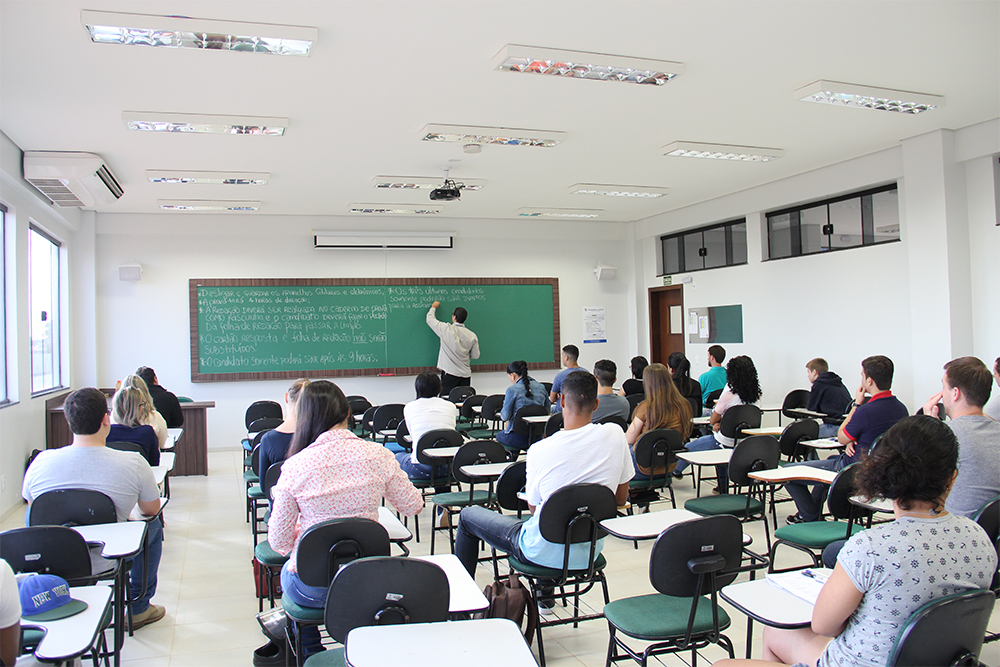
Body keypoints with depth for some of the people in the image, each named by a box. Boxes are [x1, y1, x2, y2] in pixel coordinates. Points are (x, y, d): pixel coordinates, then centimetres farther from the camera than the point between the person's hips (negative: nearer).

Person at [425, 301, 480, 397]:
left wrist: (433, 307, 27)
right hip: (466, 375, 4)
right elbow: (476, 356, 10)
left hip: (450, 374, -4)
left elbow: (430, 319, 8)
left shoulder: (446, 329, -8)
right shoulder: (472, 336, 1)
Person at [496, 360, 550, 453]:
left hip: (519, 438, -6)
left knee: (499, 435, 27)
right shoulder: (540, 387, 4)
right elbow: (547, 411, 12)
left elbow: (505, 416, -9)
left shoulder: (512, 390, -14)